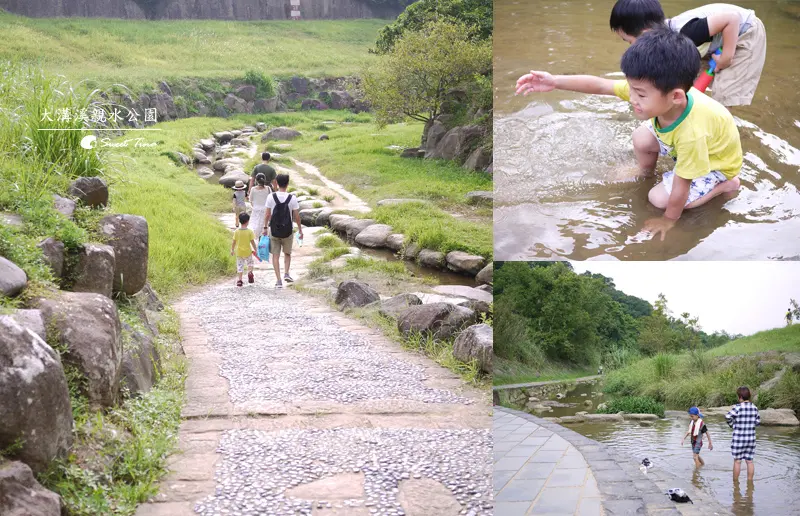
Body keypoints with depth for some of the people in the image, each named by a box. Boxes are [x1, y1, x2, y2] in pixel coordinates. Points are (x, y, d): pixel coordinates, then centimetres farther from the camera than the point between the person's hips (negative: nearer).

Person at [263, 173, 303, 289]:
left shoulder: (271, 197, -8)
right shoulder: (292, 198, -9)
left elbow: (267, 215, -4)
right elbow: (296, 217, -4)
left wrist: (265, 227, 9)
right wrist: (300, 230, 7)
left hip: (274, 231, 0)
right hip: (288, 231, 0)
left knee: (275, 256, 6)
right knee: (287, 253, 21)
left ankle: (279, 280, 2)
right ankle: (286, 273, 5)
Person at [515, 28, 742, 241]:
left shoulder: (691, 133, -46)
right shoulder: (653, 89, -29)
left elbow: (681, 187, -32)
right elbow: (601, 85, -21)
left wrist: (668, 220, -17)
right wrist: (555, 81, -27)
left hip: (717, 161, -7)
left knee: (659, 198, -14)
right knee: (641, 139, -6)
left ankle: (726, 184, 0)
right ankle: (645, 173, 25)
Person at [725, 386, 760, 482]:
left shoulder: (738, 407, -15)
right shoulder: (754, 408, 0)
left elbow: (728, 417, -22)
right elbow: (758, 421, 9)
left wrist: (732, 425, -4)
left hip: (738, 438, -4)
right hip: (751, 438, 4)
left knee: (737, 461, 7)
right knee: (749, 461, 12)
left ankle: (735, 481, 16)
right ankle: (750, 481, 17)